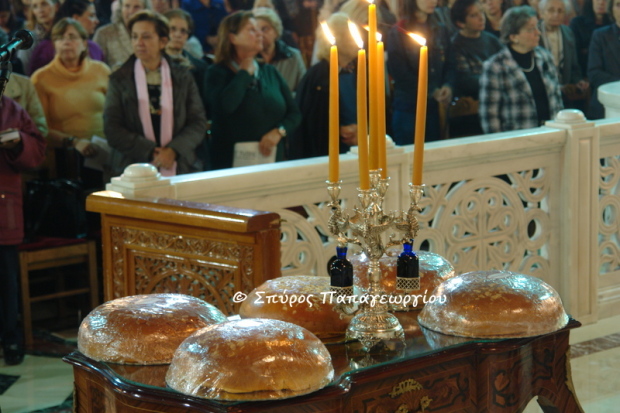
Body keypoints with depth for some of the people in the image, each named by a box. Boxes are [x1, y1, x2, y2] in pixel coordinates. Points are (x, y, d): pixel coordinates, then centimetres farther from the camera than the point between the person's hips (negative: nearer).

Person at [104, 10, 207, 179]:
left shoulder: (183, 78, 11)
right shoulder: (120, 79, 8)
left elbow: (199, 123, 6)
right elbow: (112, 128, 0)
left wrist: (173, 151, -11)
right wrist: (150, 152, -11)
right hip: (131, 170, -1)